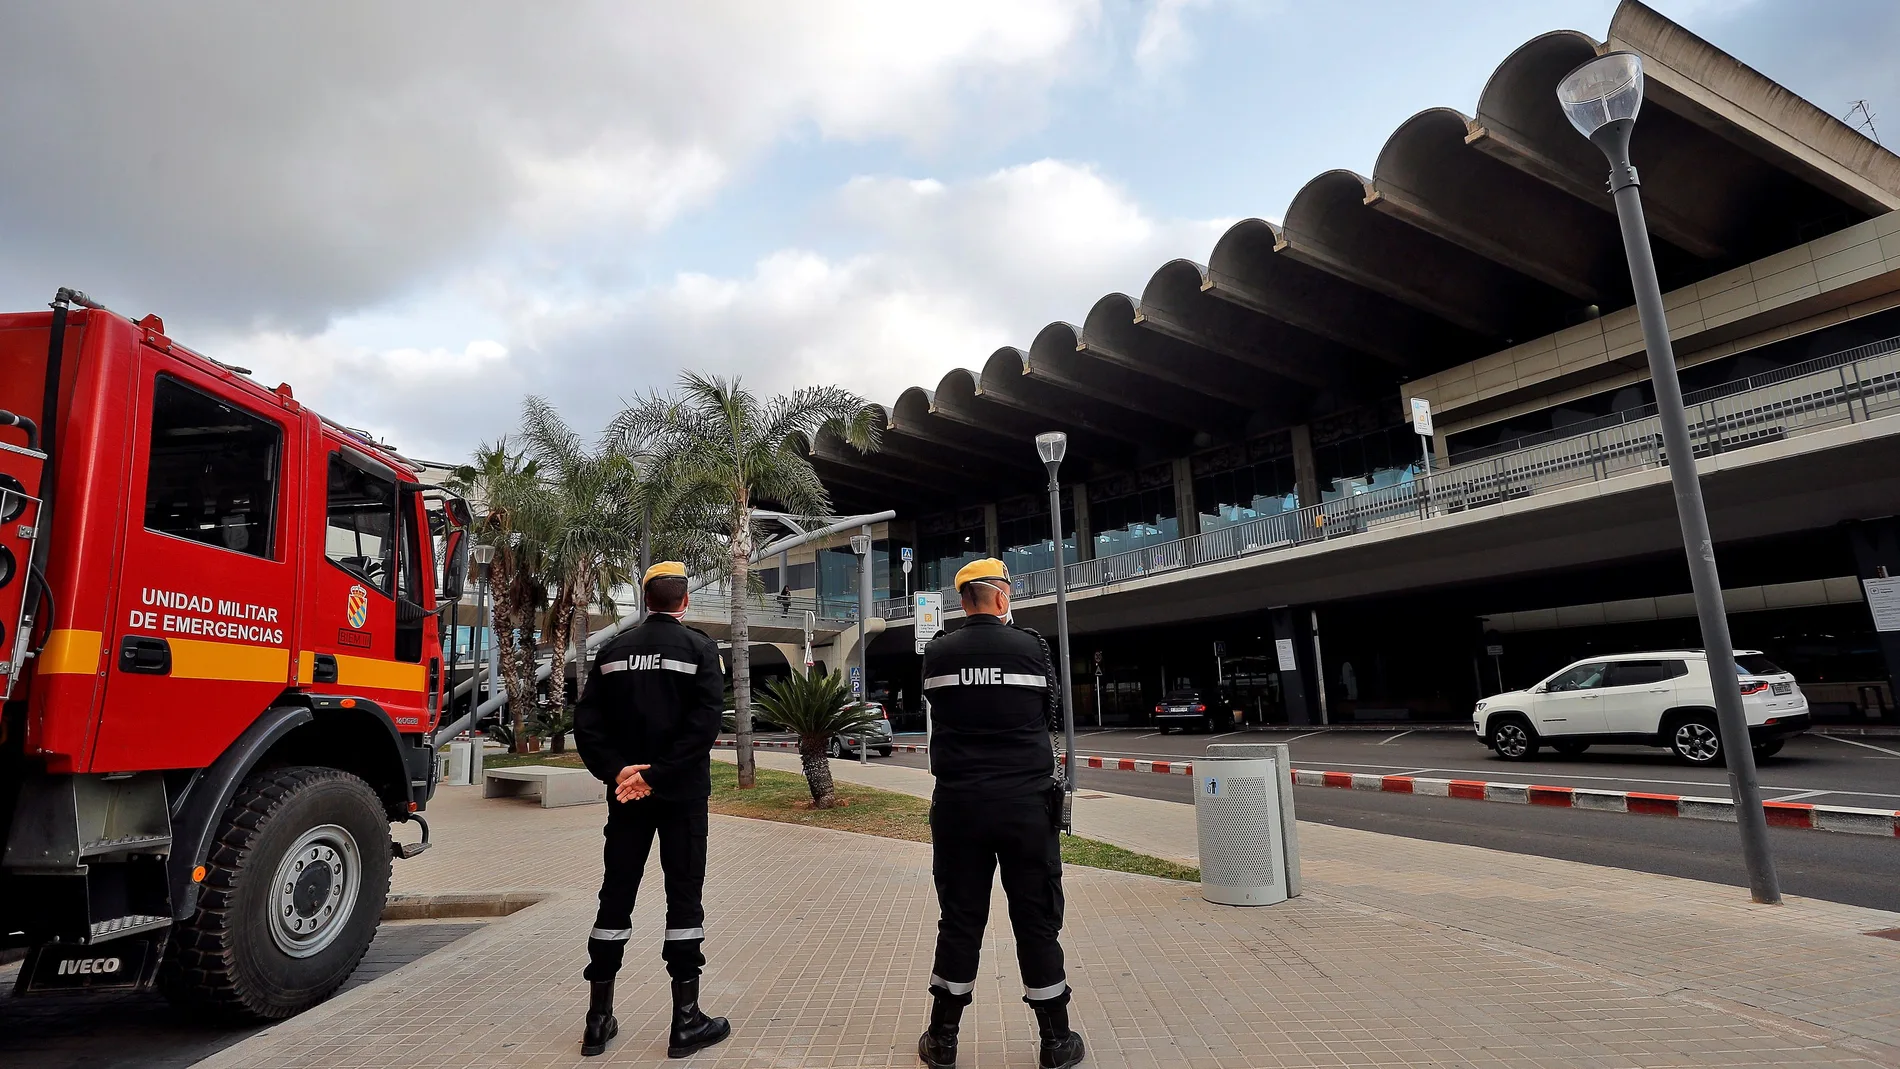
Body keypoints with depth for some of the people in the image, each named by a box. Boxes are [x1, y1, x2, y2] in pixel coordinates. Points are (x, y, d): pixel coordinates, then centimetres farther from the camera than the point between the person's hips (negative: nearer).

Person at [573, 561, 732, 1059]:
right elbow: (704, 723, -17)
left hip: (627, 793, 4)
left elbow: (587, 721, -1)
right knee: (684, 899, 4)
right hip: (683, 794, -3)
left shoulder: (614, 650, 6)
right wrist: (658, 775, -15)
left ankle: (599, 1018, 19)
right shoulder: (699, 647, -6)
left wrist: (617, 771, -7)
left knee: (615, 897, 12)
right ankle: (686, 1021, 10)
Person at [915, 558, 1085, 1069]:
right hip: (1026, 805, -2)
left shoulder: (937, 652, -2)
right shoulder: (1031, 646, -6)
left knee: (959, 921, 12)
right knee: (1037, 922, 10)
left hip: (958, 805, 2)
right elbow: (1052, 714, 5)